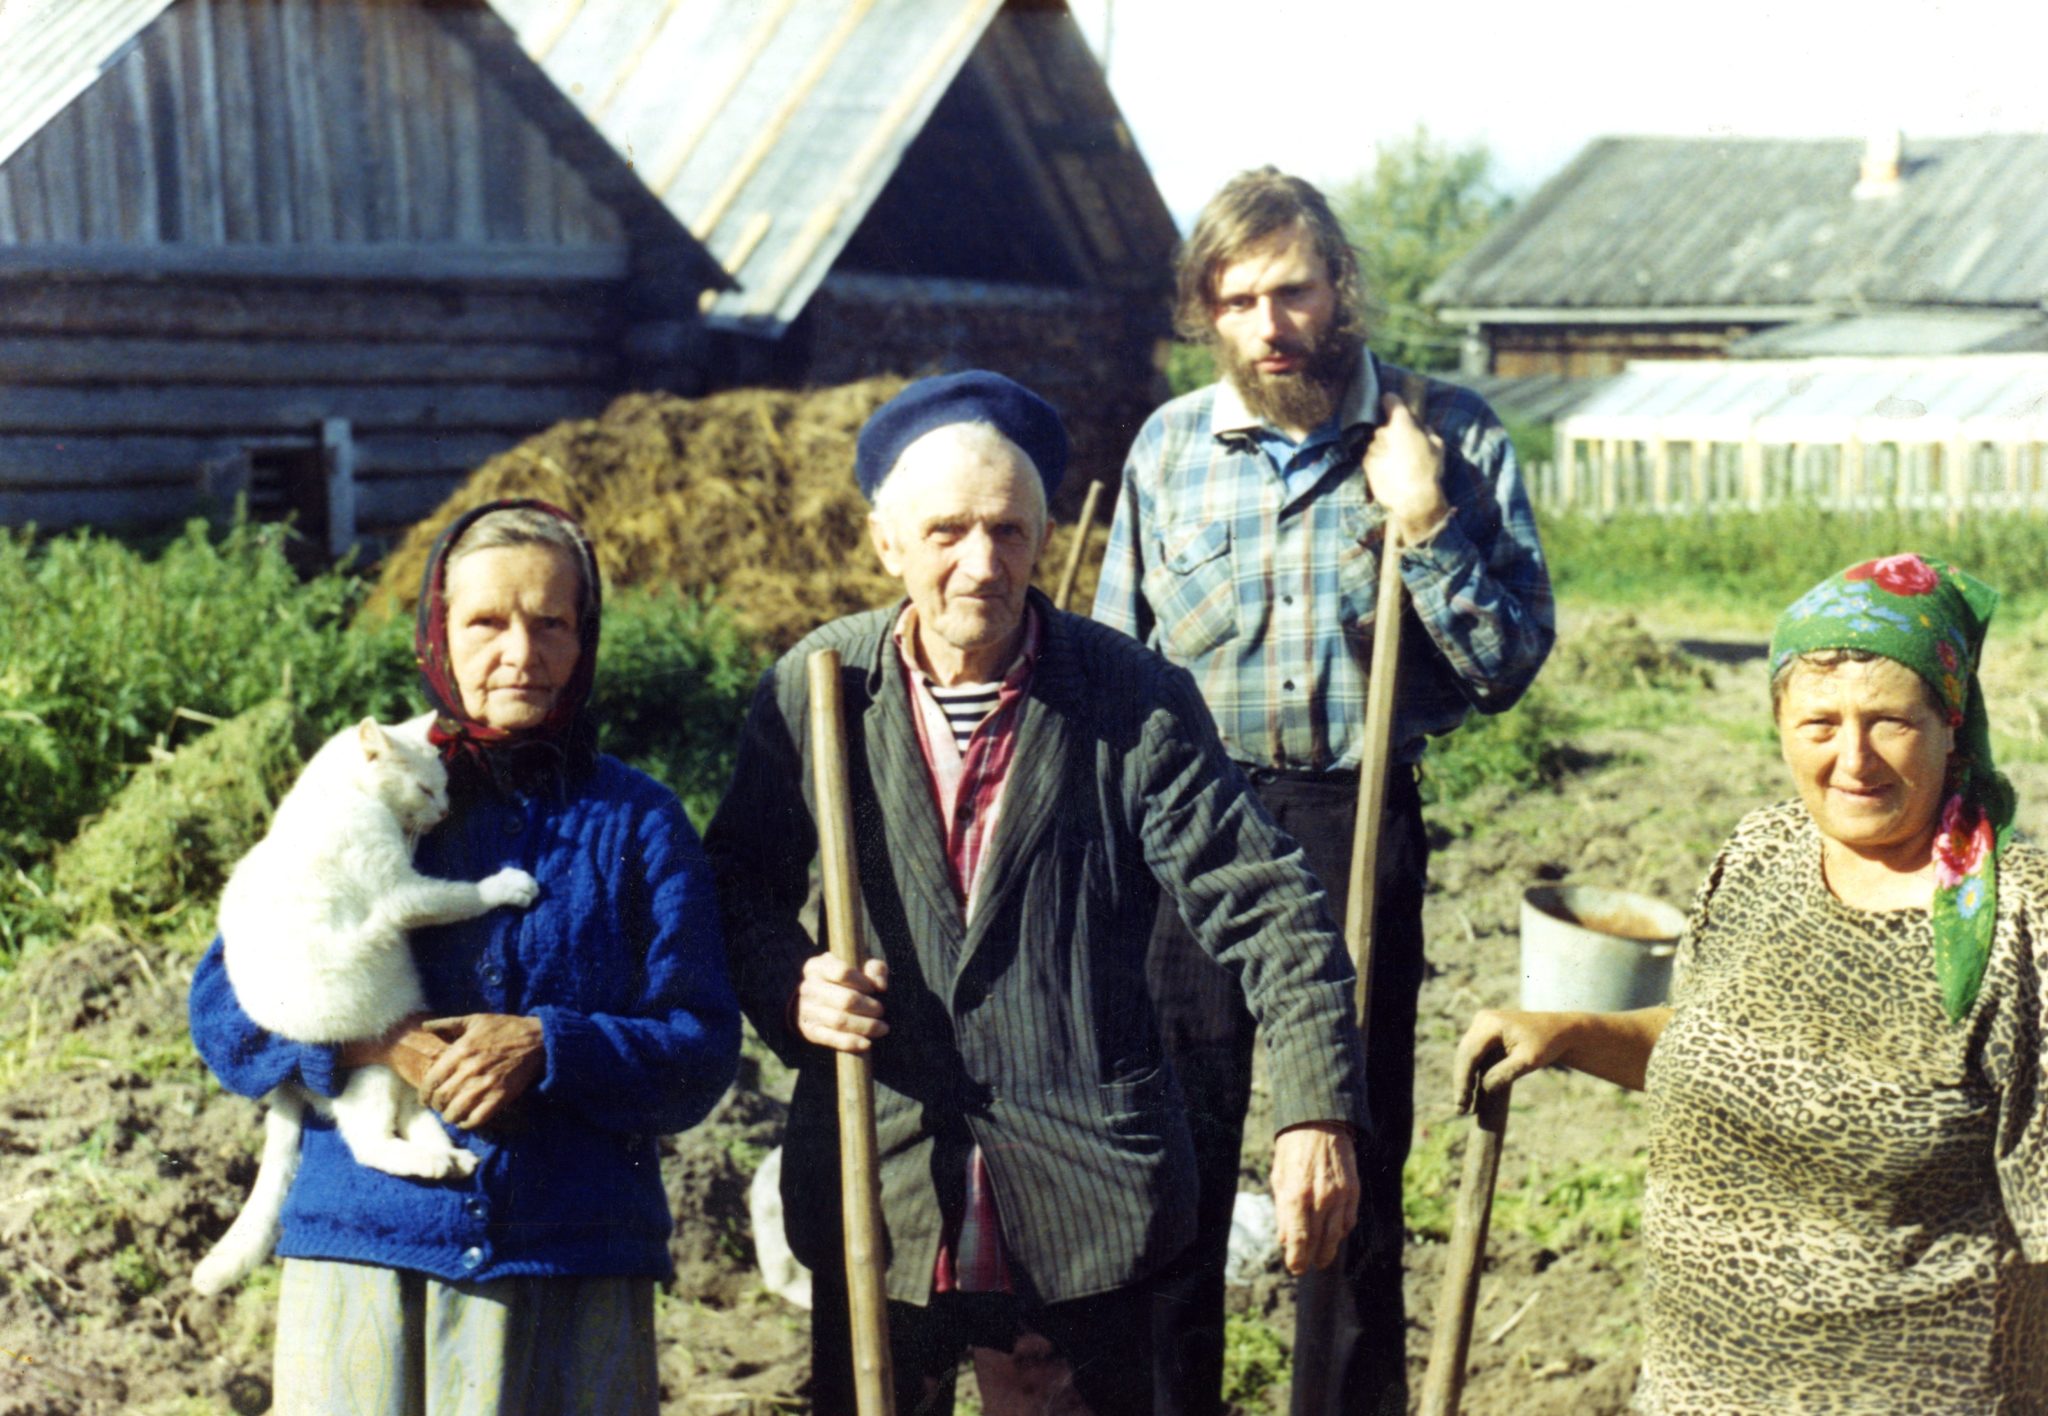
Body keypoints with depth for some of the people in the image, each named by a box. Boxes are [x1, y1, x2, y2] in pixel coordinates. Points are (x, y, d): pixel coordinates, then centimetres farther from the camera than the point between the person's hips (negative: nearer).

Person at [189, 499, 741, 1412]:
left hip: (578, 1270, 0)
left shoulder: (639, 823, 6)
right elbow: (222, 1009, 5)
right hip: (363, 1255, 1)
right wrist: (365, 1047, -13)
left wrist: (549, 1048, -17)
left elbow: (702, 1052, 0)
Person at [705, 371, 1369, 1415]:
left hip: (1076, 1211, -1)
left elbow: (1267, 908, -10)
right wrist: (786, 986, -12)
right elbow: (739, 887, 9)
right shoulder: (813, 691, -1)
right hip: (874, 1202, 2)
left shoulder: (1135, 701, -7)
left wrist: (1317, 1113, -21)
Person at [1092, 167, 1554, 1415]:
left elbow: (1512, 665, -3)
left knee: (1357, 1151, 9)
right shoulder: (1168, 447, 4)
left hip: (1358, 825, -1)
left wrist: (1424, 528, -16)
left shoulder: (1446, 433, -2)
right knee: (1174, 1142, 7)